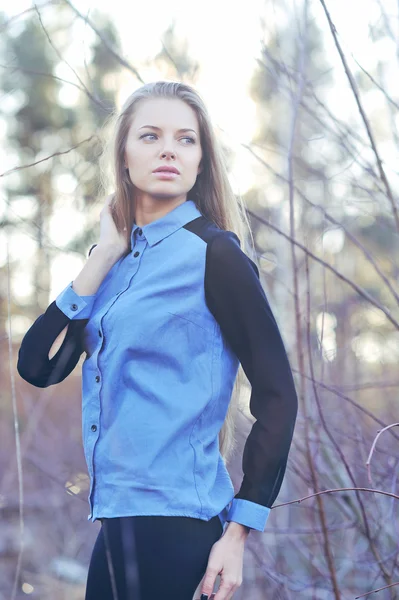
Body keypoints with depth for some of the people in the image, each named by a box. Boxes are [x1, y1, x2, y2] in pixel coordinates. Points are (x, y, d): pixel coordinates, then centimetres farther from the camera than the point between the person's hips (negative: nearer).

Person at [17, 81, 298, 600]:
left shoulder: (213, 254, -8)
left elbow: (277, 396, -10)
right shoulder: (120, 260, 11)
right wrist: (102, 259, -2)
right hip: (119, 516, 7)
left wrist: (239, 533, -13)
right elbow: (38, 366, 3)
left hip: (171, 518, -7)